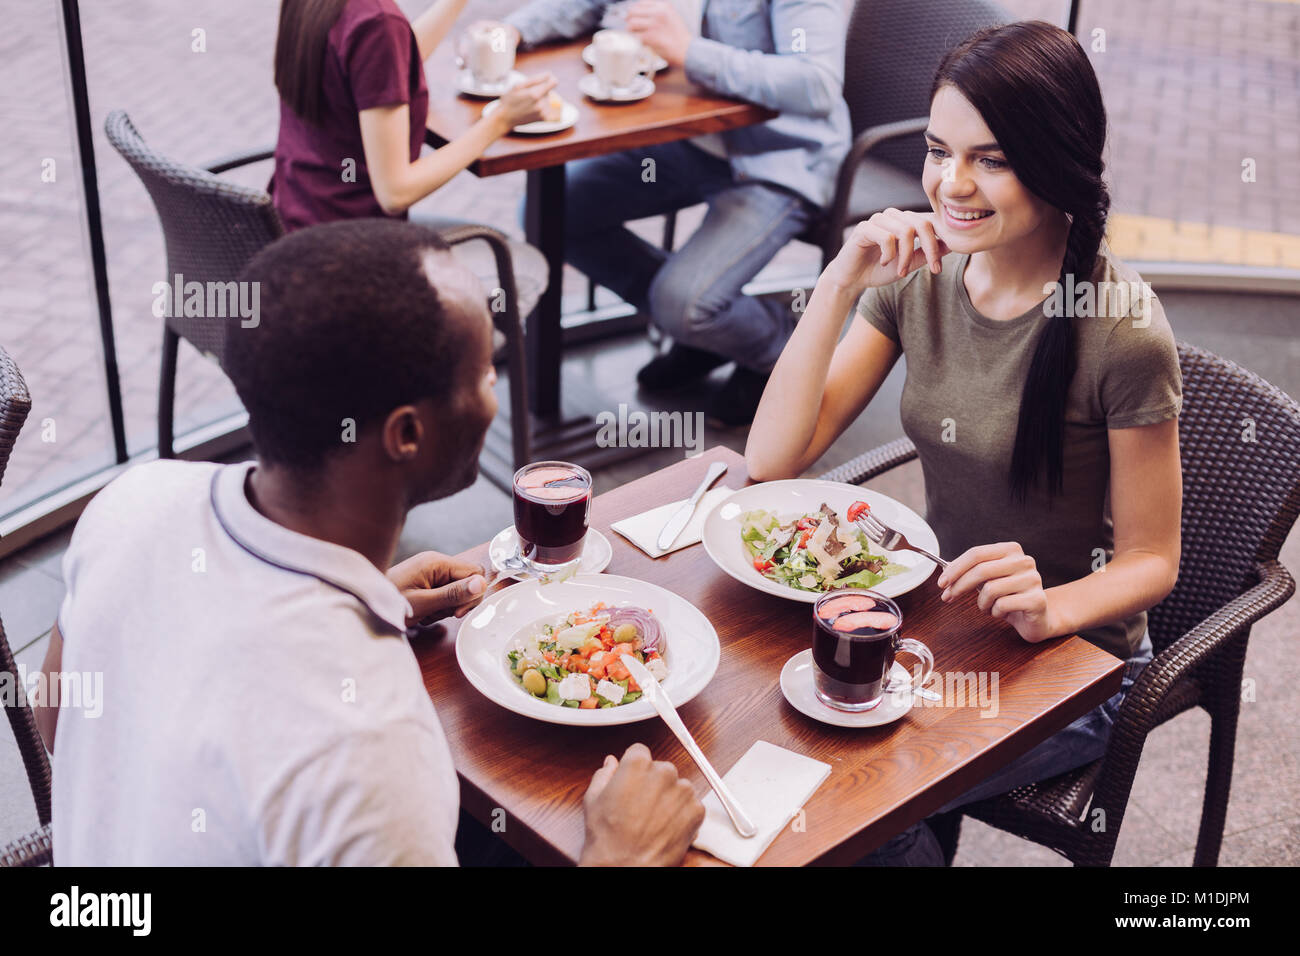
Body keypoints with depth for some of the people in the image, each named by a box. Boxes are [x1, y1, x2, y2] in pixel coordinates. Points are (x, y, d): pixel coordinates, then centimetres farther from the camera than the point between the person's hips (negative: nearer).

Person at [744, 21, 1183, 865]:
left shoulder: (1121, 331, -21)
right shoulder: (920, 275, -5)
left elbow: (1150, 560, -11)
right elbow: (771, 461, -10)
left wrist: (1048, 608, -32)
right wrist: (841, 285, -19)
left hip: (1071, 656, -5)